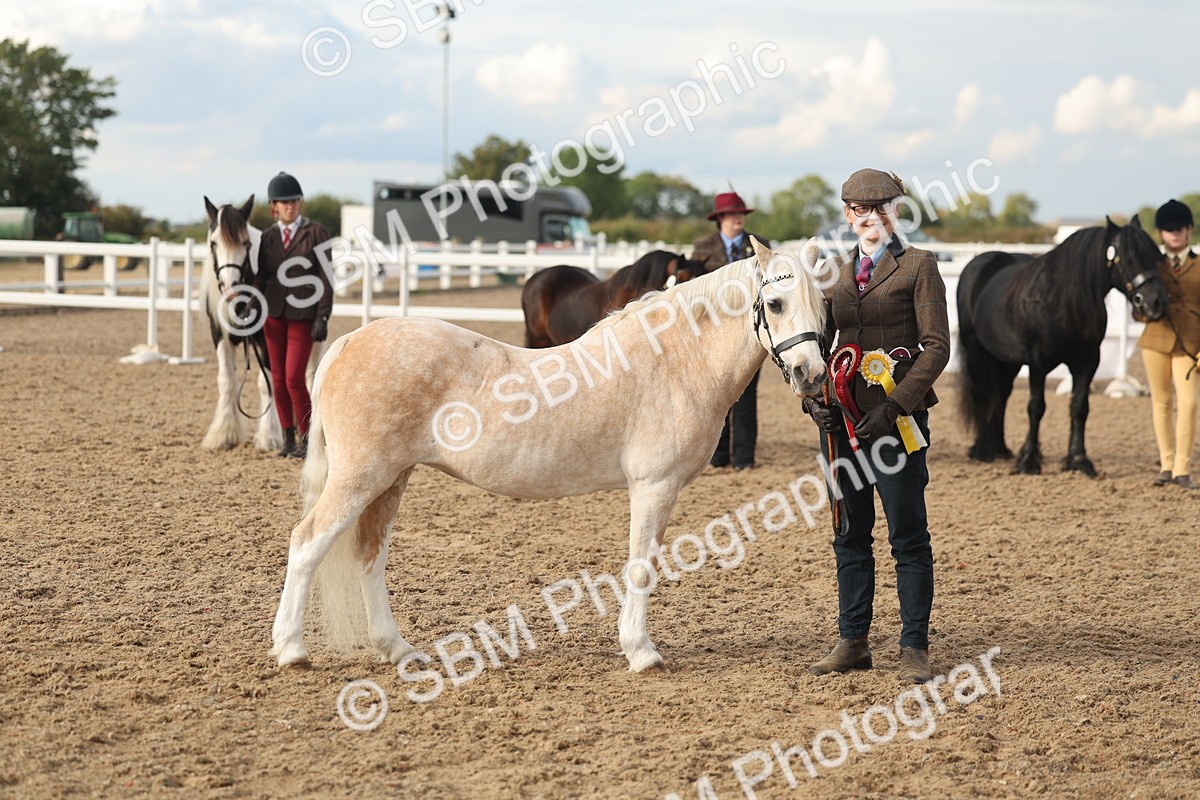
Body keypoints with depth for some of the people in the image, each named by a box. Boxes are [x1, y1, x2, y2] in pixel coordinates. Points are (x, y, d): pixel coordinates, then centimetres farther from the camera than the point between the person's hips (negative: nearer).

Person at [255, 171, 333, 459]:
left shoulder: (316, 232, -4)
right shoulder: (268, 237, 7)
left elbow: (325, 278, -6)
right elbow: (261, 277, 10)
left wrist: (322, 317, -12)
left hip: (303, 315, -4)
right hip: (274, 313, 4)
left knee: (293, 378, -10)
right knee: (278, 379, 5)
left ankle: (307, 439, 3)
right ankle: (288, 439, 15)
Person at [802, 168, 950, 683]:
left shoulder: (918, 266, -2)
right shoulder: (835, 271, 14)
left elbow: (936, 346, -9)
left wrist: (894, 407, -17)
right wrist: (814, 398, -3)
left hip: (896, 417, -5)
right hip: (841, 418, 5)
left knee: (908, 537, -1)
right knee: (850, 535, 10)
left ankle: (915, 648, 5)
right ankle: (852, 643, 17)